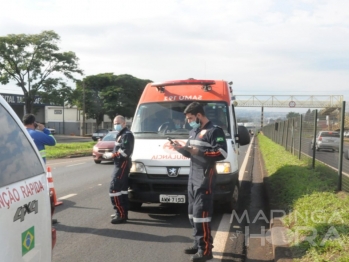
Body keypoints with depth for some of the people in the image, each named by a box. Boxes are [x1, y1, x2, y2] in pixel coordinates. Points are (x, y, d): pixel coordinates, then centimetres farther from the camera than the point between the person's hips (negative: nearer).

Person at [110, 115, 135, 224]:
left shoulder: (127, 134, -14)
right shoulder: (121, 134, 19)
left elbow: (125, 152, -25)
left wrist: (111, 155, -20)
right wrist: (113, 154, 2)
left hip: (122, 164, -11)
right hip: (121, 164, 11)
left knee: (114, 189, -13)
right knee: (122, 189, 14)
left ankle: (120, 214, -10)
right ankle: (123, 213, 22)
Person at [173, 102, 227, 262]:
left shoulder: (214, 131, -10)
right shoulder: (193, 132, 18)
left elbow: (222, 153, -19)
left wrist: (199, 152, -23)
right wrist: (181, 148, 2)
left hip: (205, 178, -9)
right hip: (192, 178, 9)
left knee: (201, 213, -11)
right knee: (193, 213, 13)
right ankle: (199, 244, 25)